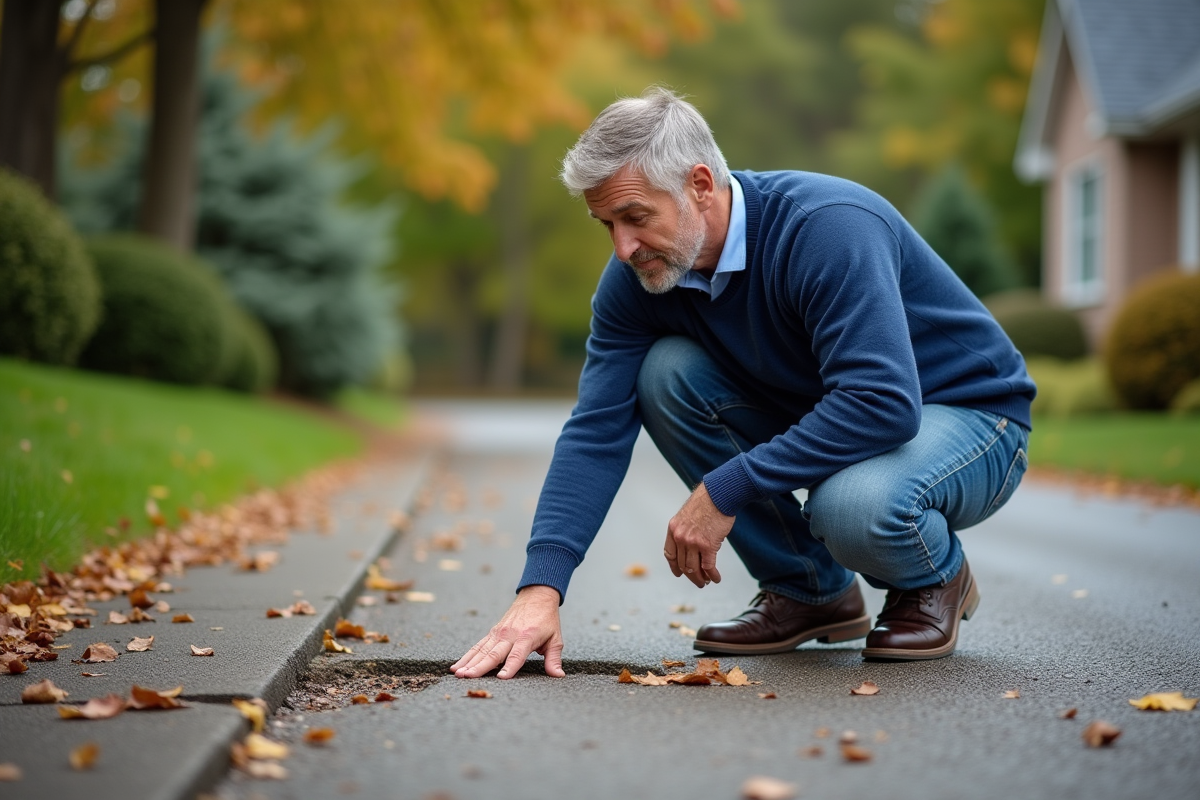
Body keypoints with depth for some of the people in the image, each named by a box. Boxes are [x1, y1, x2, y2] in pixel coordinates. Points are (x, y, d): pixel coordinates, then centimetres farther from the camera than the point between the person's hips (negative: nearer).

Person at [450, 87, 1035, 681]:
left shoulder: (829, 229, -31)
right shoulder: (638, 274, -12)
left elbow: (884, 404, -39)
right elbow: (596, 432, -15)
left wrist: (725, 491, -36)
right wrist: (540, 588, -27)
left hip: (966, 414, -6)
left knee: (853, 505, -39)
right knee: (665, 372, -17)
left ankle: (937, 579, 0)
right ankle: (810, 589, -2)